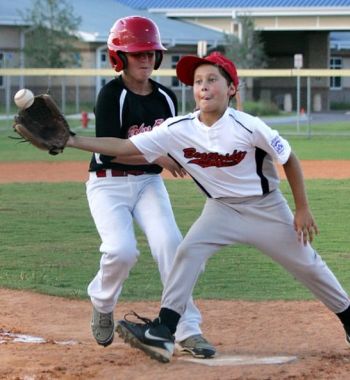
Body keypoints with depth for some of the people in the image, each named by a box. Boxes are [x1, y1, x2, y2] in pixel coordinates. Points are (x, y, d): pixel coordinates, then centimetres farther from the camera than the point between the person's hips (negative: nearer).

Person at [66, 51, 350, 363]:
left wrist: (303, 209, -9)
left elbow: (289, 160, -12)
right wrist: (72, 141, -29)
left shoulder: (248, 127, -26)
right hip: (222, 208, 2)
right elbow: (124, 147, -19)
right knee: (188, 252, -19)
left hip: (266, 207, -2)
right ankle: (163, 333, -20)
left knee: (307, 264, 7)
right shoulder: (178, 129, -17)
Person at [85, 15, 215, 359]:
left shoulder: (166, 98, 6)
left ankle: (188, 330, -15)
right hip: (108, 184, -4)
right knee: (121, 249, -24)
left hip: (149, 182, 4)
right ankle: (102, 303, 10)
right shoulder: (111, 95, -12)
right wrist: (158, 157, -23)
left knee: (169, 243, -17)